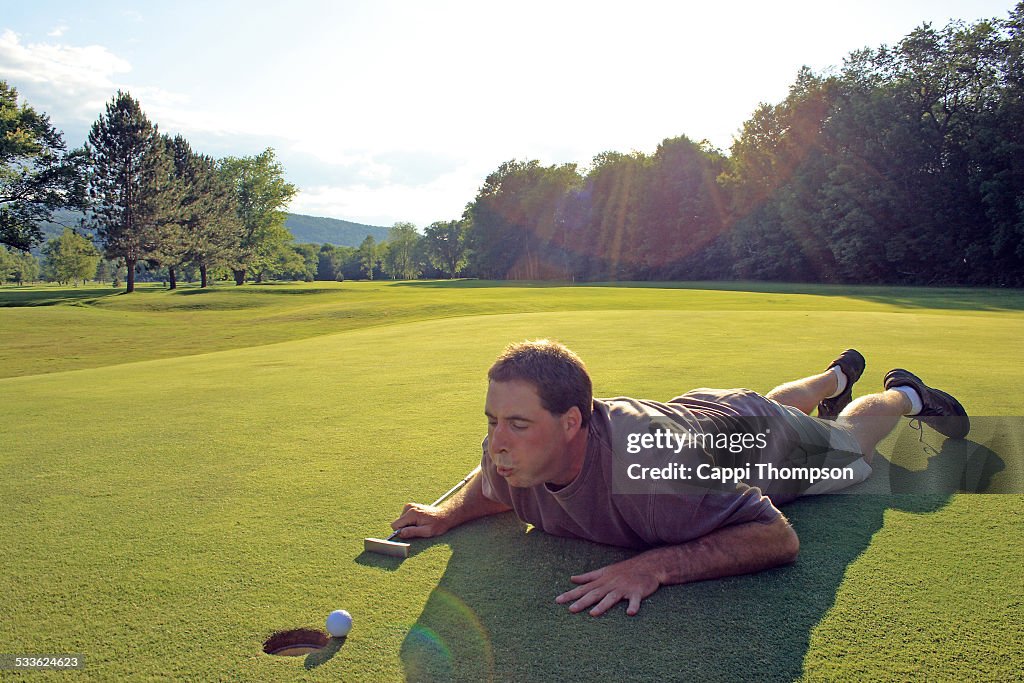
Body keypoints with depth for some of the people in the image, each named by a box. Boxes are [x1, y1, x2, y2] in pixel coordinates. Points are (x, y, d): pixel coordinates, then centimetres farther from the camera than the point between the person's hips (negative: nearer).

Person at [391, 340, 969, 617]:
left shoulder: (647, 467, -53)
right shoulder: (513, 454, -32)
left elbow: (780, 539, -46)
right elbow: (499, 487, -6)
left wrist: (658, 565, -57)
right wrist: (449, 515, -25)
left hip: (755, 432, -5)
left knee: (842, 436, 30)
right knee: (777, 401, 39)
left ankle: (905, 394, 60)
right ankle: (840, 375, 70)